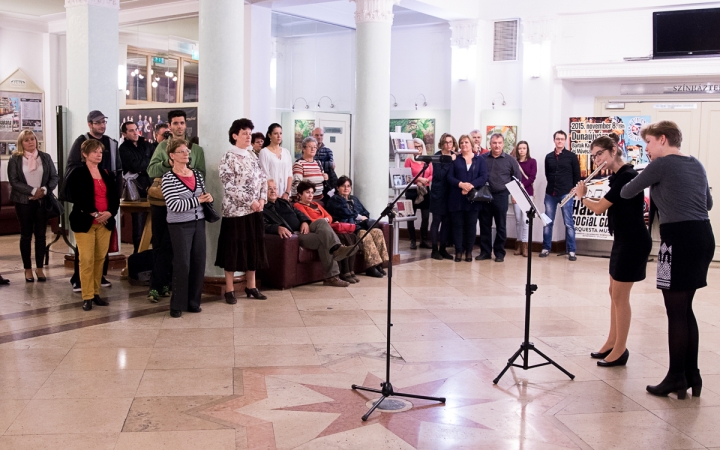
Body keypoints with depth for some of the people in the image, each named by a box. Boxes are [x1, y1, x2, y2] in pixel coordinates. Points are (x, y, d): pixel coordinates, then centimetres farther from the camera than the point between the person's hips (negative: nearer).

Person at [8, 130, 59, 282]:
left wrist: (44, 190, -15)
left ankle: (39, 268, 11)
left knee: (41, 234, 4)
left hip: (43, 201, 2)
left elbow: (54, 177, 3)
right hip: (23, 201, -2)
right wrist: (33, 191, -17)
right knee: (26, 235, 5)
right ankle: (28, 269, 11)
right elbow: (14, 181, -8)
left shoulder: (45, 157, 6)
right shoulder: (15, 159, -1)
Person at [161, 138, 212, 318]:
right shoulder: (168, 178, -9)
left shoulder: (197, 174, 9)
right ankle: (177, 305, 11)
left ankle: (193, 302, 19)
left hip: (198, 223, 6)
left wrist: (208, 198, -2)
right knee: (182, 264, -2)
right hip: (179, 225, -6)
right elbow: (174, 205, -18)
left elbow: (204, 197, 21)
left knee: (199, 263, 7)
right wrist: (197, 200, -17)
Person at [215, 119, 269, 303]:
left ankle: (251, 286, 20)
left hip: (255, 210, 6)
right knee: (233, 249, -1)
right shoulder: (228, 158, -9)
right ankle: (229, 289, 7)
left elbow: (263, 179, 12)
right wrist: (250, 202, -17)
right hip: (235, 210, -6)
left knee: (254, 248, 10)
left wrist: (262, 199, -4)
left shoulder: (252, 156, 11)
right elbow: (229, 186, -16)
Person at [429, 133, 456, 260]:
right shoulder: (437, 156, -7)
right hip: (438, 193, -5)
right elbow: (439, 175, -17)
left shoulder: (454, 156, 7)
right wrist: (449, 162, -17)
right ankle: (435, 250, 5)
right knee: (437, 220, 0)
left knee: (447, 221, 7)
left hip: (450, 192, 5)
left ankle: (443, 248, 16)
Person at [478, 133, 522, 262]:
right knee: (485, 225, 6)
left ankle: (499, 253, 13)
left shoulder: (510, 160, 3)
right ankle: (485, 251, 15)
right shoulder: (482, 158, 5)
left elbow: (518, 178, 7)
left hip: (501, 196, -1)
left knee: (501, 226, 4)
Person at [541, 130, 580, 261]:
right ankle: (546, 248, 13)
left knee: (568, 223, -1)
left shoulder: (571, 156, 1)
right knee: (548, 222, 5)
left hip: (566, 194, -3)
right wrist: (553, 185, 9)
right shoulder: (549, 157, 9)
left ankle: (571, 251, 3)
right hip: (550, 193, 3)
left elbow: (577, 175, 2)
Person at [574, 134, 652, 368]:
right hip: (623, 240, 10)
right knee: (614, 293, 16)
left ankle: (620, 350, 6)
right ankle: (612, 343, 27)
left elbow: (599, 208, -21)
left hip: (633, 242, -10)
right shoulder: (618, 176, 11)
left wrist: (581, 196, -3)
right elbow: (607, 207, 16)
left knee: (620, 296, -3)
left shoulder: (627, 176, -20)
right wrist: (585, 196, 4)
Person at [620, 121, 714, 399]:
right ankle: (692, 375, 22)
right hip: (703, 236, 8)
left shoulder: (661, 164, -8)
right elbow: (708, 203, 27)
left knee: (675, 313, 0)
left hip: (679, 239, -8)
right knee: (685, 309, 16)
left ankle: (676, 379, 8)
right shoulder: (697, 165, 15)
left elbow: (626, 193, 0)